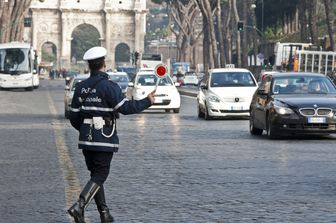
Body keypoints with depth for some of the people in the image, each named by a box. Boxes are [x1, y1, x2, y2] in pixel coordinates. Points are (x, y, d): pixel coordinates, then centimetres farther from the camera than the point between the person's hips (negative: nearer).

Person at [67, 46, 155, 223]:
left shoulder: (80, 87, 6)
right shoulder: (109, 86, -13)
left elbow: (74, 117, 9)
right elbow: (125, 107, -16)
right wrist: (147, 101, -4)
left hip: (86, 140, 6)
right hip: (104, 139, -6)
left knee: (96, 174, 14)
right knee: (100, 175, -1)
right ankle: (79, 206, -18)